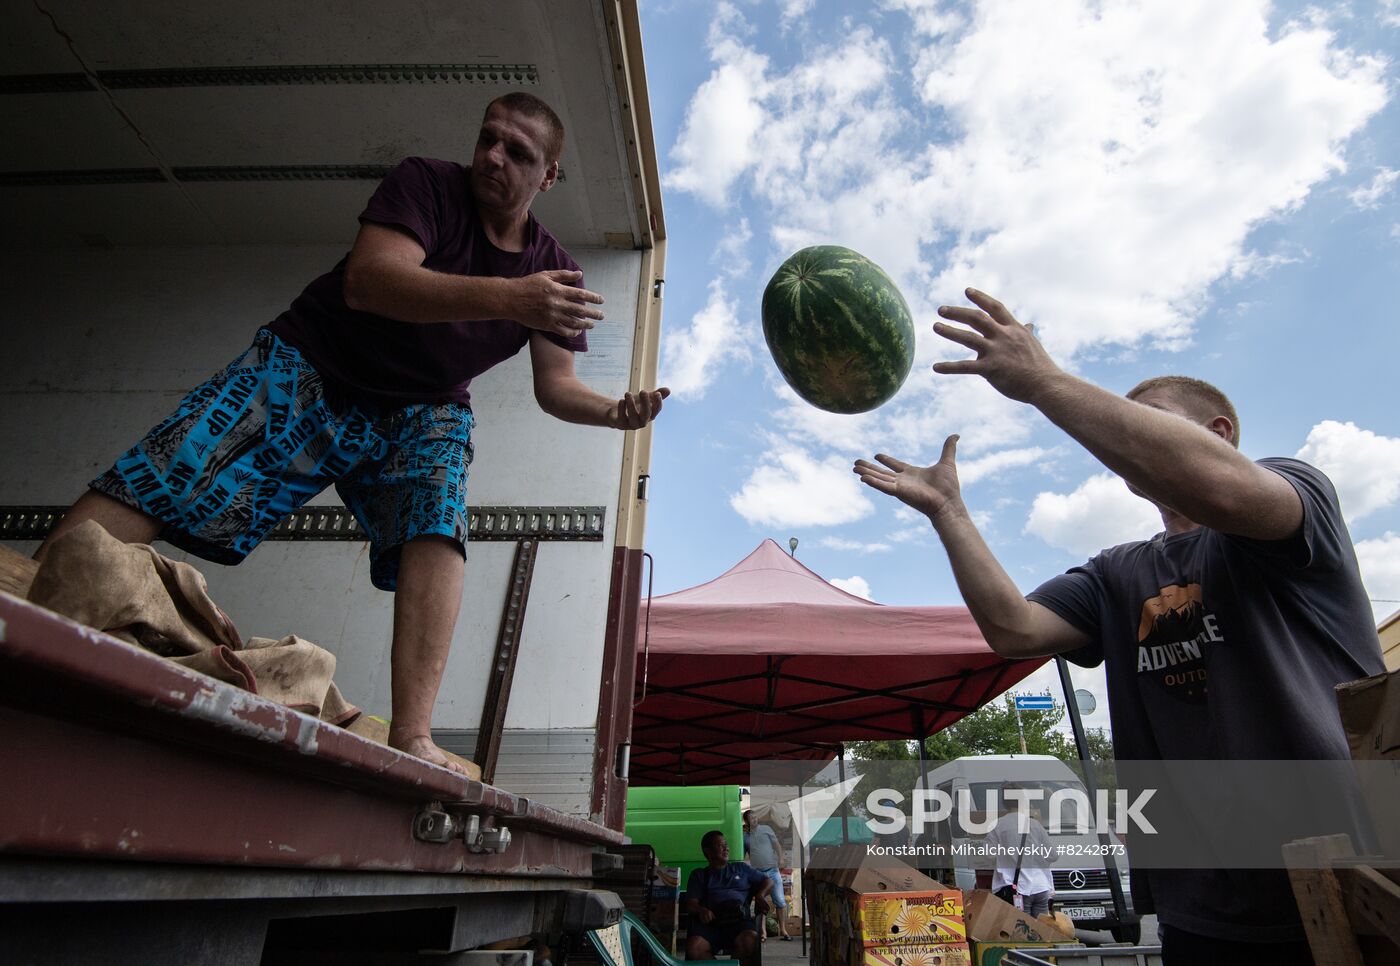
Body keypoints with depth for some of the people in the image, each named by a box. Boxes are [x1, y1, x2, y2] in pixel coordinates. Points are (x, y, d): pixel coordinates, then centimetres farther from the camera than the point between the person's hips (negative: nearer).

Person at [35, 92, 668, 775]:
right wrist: (504, 297, -39)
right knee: (148, 488, -16)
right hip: (306, 367, -1)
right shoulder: (426, 184, -10)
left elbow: (555, 387, 0)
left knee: (439, 526, -27)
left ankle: (411, 738, -30)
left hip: (420, 415, 1)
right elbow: (367, 279, -28)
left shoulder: (553, 270, 1)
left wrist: (615, 411, -21)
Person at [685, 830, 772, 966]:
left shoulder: (741, 868, 28)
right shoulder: (698, 874, 24)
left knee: (749, 940, -36)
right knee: (694, 948, -32)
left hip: (739, 919, 0)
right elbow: (690, 904, 10)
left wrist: (760, 895, 3)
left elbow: (768, 881, 26)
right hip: (711, 921, 0)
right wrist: (701, 910, -15)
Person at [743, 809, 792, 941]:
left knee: (780, 901, -3)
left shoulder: (766, 829, 3)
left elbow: (776, 844, 4)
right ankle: (763, 932, 11)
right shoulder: (744, 836, 5)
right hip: (757, 873, 1)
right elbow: (742, 855, 13)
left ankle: (783, 930, 7)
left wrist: (780, 858, -8)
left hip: (773, 870, -1)